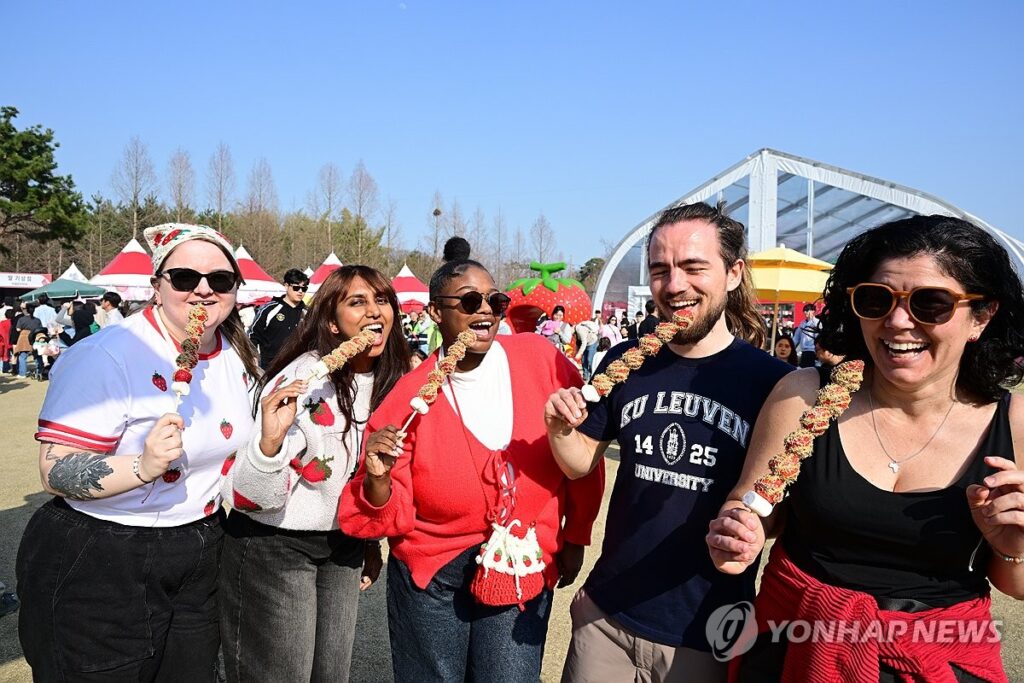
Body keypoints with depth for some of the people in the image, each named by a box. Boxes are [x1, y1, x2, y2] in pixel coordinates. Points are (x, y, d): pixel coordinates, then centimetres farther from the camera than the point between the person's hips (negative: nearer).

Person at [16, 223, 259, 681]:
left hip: (196, 565, 7)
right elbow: (54, 472, -22)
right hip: (96, 570, -6)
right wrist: (143, 466, -35)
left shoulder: (235, 355, 2)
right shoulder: (107, 356, -19)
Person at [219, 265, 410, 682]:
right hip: (273, 545, -6)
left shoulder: (393, 380, -4)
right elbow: (249, 498, -24)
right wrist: (270, 441, -43)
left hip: (344, 546, 6)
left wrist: (372, 542, 17)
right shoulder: (301, 381, -23)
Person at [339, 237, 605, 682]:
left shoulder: (541, 361, -10)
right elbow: (390, 517, -8)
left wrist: (576, 536, 9)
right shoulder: (411, 394, -11)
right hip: (430, 575, 0)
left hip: (527, 573, 1)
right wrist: (379, 478, -29)